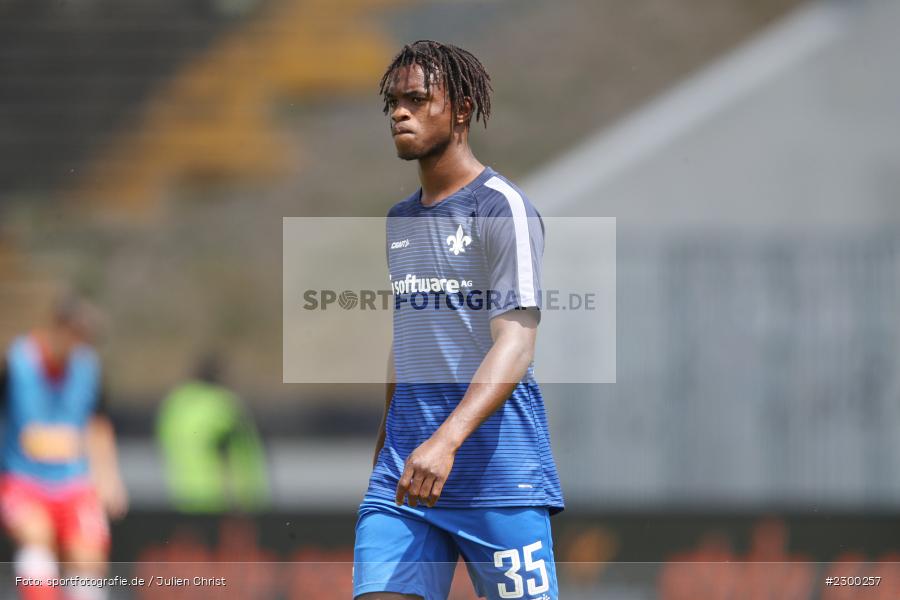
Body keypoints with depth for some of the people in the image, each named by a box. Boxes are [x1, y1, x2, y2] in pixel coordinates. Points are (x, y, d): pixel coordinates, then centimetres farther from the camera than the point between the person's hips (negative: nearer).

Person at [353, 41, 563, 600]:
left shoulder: (503, 208, -7)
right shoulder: (399, 220, 17)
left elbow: (514, 347, -17)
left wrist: (447, 440, -30)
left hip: (499, 472, -6)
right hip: (404, 473, 6)